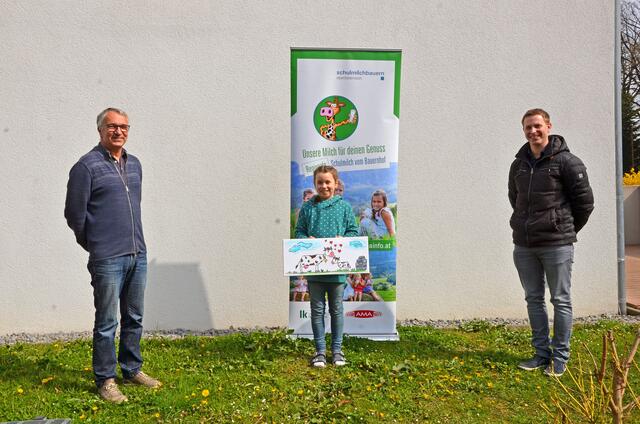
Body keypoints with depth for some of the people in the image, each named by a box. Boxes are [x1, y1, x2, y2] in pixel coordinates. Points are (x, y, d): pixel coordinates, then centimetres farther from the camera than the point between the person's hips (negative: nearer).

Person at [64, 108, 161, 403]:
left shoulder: (134, 164, 12)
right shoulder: (87, 166, -8)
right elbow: (74, 214, -5)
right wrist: (94, 246, 6)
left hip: (138, 256, 6)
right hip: (107, 260, -6)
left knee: (134, 319, 16)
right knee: (107, 323, 3)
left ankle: (132, 370, 31)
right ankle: (105, 380, 17)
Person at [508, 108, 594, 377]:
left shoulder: (566, 161, -7)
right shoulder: (518, 164, 9)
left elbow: (585, 200, -4)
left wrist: (568, 229, 4)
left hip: (556, 244, -5)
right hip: (523, 245, 6)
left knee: (560, 301, 3)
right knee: (533, 299, 11)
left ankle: (560, 358, 14)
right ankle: (542, 353, 24)